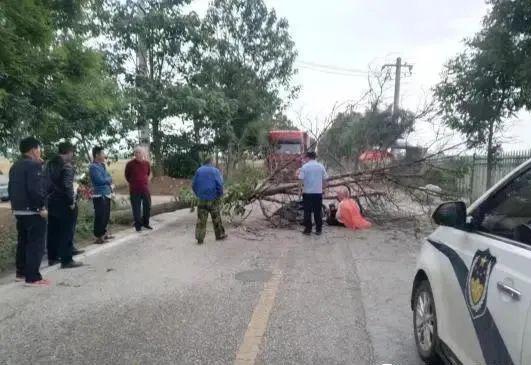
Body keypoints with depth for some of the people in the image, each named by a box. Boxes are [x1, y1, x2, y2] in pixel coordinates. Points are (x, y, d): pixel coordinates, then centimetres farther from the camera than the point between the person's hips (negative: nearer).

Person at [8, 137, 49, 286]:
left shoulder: (15, 166, 15)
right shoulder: (33, 165, -16)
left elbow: (11, 188, 19)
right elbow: (35, 189, -23)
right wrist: (41, 207, -18)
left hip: (18, 210, 9)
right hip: (33, 211, -9)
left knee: (23, 242, 17)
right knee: (36, 244, -5)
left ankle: (21, 273, 25)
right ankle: (33, 277, -3)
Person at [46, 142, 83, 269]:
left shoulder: (50, 164, 10)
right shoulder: (67, 165, -15)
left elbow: (47, 182, 12)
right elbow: (67, 185, -21)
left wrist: (49, 196, 15)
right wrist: (71, 202, -15)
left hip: (51, 201, 8)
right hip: (64, 202, -8)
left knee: (53, 231, 16)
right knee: (66, 232, -2)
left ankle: (52, 257, 26)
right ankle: (66, 260, 0)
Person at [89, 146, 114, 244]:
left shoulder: (102, 165, 14)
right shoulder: (93, 167, -13)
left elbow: (108, 179, 13)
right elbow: (100, 180, -21)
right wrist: (109, 179, -3)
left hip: (106, 194, 9)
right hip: (99, 195, -9)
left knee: (106, 216, 17)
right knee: (100, 216, -5)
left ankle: (104, 233, 30)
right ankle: (99, 237, 2)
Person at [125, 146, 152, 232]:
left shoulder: (146, 163, 0)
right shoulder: (130, 164, -9)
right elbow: (127, 176, 6)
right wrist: (133, 183, 10)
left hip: (145, 189, 4)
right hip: (134, 190, -3)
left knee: (147, 206, 9)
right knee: (136, 208, 3)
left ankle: (146, 223, 25)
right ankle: (138, 225, 14)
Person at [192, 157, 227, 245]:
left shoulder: (199, 171, 5)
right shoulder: (215, 171, -3)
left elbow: (194, 185, 6)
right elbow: (219, 184, -11)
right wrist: (220, 195, 2)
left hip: (202, 199, 2)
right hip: (214, 199, -2)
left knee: (201, 219, 4)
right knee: (216, 218, 12)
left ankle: (200, 239, 2)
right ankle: (220, 235, 21)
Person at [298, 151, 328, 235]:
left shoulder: (305, 166, -6)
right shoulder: (320, 166, 3)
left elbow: (301, 178, -13)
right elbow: (325, 178, 3)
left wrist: (299, 173, 6)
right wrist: (321, 186, 14)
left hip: (307, 192, -2)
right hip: (318, 192, 3)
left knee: (307, 212, 5)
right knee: (318, 211, 9)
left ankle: (308, 229, 8)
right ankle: (318, 229, 13)